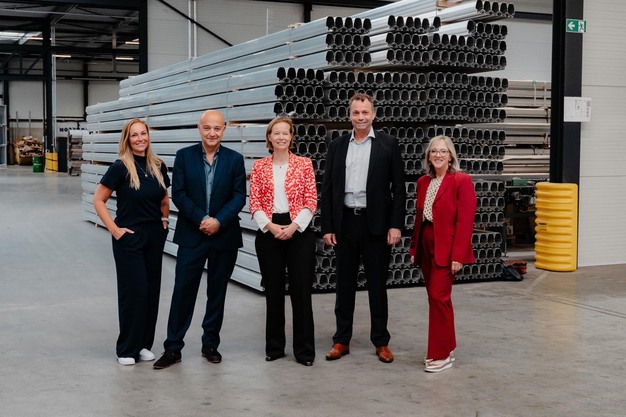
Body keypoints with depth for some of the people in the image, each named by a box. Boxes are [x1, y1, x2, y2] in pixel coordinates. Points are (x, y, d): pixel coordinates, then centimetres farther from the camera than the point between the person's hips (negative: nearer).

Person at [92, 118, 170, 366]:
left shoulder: (159, 166, 4)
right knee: (133, 290, -3)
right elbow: (98, 200, -8)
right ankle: (127, 349, 10)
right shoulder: (120, 167, -11)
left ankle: (144, 344, 20)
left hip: (155, 237, 5)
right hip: (129, 237, -5)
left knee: (152, 290, 8)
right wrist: (114, 229, -12)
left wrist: (165, 220, 7)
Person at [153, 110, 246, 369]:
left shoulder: (235, 159, 2)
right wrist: (201, 220, -14)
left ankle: (210, 344, 23)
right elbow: (178, 194, -4)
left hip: (224, 237, 1)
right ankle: (173, 348, 6)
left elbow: (239, 196, -2)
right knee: (183, 290, -1)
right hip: (191, 236, -1)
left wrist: (218, 221, -16)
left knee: (217, 292, 9)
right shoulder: (184, 156, 1)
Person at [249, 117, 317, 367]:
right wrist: (270, 226, -11)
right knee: (273, 290, 8)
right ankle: (274, 347, 20)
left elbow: (311, 201, -1)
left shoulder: (304, 164, 3)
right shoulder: (259, 166, 7)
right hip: (268, 232, 2)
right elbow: (254, 203, 3)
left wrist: (294, 226, -12)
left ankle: (304, 350, 8)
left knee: (301, 290, -1)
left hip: (298, 231, -1)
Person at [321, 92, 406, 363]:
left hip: (376, 223, -2)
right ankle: (341, 340, 18)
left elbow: (399, 187, -2)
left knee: (377, 284, 6)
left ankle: (381, 341, 16)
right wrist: (327, 227, 1)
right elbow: (327, 189, 7)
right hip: (345, 222, 2)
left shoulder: (388, 144, 0)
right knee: (345, 283, 9)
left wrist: (396, 225, -9)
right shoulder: (337, 146, 7)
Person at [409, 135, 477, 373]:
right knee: (439, 298, 13)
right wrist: (414, 249, 9)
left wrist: (457, 255, -18)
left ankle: (440, 355, 2)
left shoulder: (461, 181, -8)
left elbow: (465, 221, -13)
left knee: (438, 297, -8)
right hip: (426, 248, 7)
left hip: (446, 250, -7)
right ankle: (447, 348, 26)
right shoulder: (423, 182, 11)